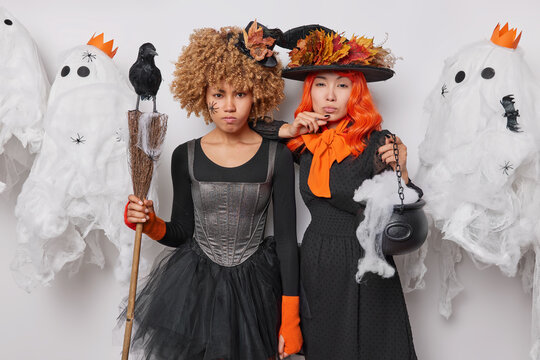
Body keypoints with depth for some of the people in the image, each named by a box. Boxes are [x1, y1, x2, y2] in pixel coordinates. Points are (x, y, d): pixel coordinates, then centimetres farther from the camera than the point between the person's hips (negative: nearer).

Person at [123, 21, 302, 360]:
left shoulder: (276, 156, -7)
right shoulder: (186, 157, -3)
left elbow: (286, 238, -6)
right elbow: (182, 232, 5)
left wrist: (290, 319, -6)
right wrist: (150, 223, -17)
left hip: (256, 287, -1)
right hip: (197, 284, 1)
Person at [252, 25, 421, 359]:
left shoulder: (376, 143, -14)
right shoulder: (305, 143, -1)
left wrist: (400, 173, -32)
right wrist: (291, 129, -4)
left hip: (363, 271, -5)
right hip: (314, 267, 5)